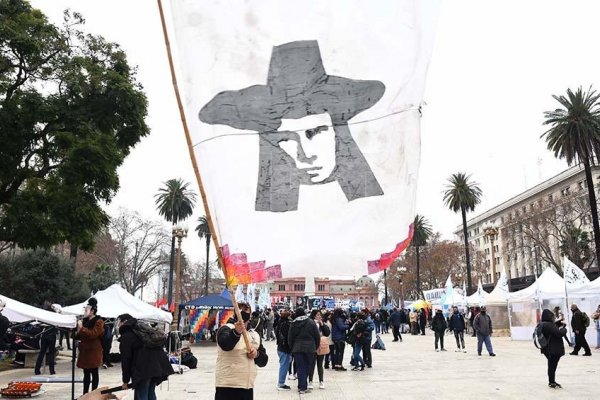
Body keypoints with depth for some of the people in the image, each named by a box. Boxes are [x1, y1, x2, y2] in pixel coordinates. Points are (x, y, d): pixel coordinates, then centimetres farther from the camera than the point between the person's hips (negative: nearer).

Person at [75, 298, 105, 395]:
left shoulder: (99, 322, -9)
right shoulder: (85, 321, 13)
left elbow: (93, 334, -23)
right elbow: (80, 336, 23)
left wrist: (81, 327, -21)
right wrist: (77, 333, 1)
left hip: (94, 351, -7)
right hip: (84, 351, 7)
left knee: (94, 373, 1)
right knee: (86, 374, 11)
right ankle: (85, 394, 17)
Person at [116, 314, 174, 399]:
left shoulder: (125, 337, 2)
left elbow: (126, 360, 0)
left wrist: (125, 380, 9)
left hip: (143, 367, -8)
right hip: (159, 363, 8)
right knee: (150, 392, 17)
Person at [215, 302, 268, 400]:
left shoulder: (255, 334, 14)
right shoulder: (226, 329, -6)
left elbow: (263, 360, 16)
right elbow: (225, 344, -29)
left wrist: (257, 354, -6)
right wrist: (236, 332, -48)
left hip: (248, 386, 7)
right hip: (227, 386, -6)